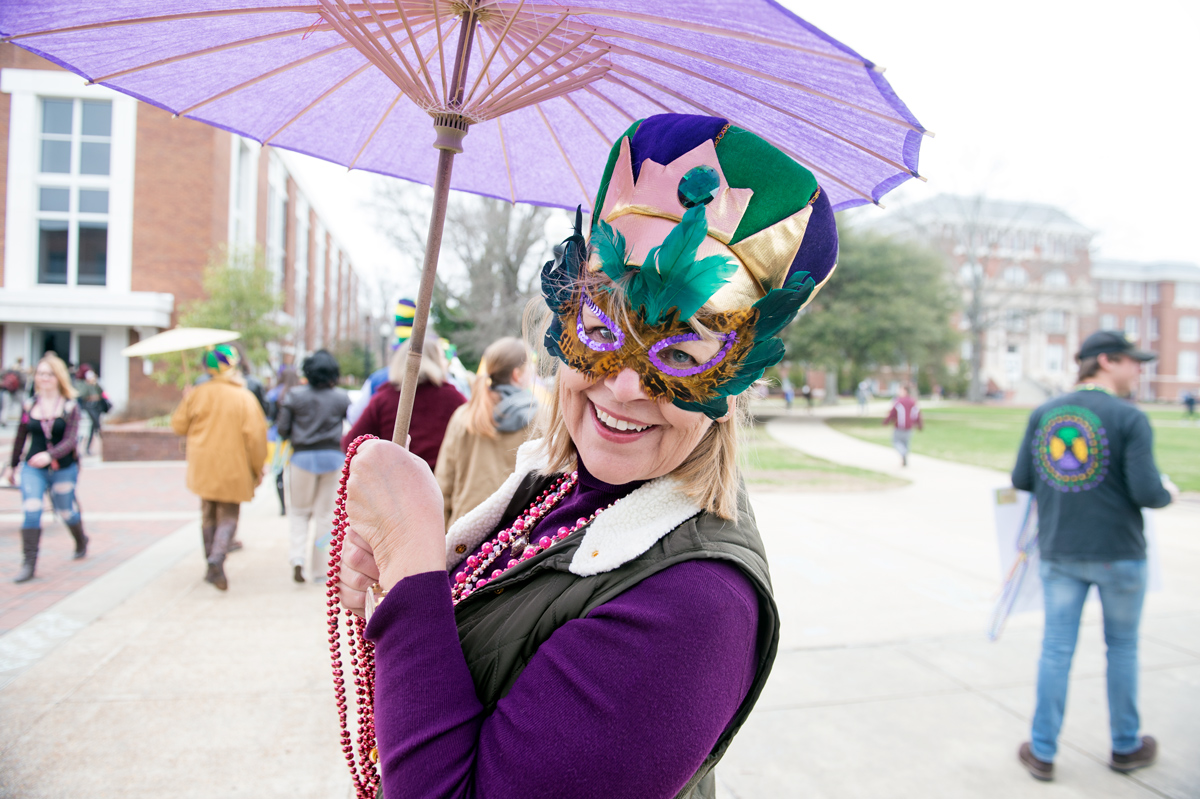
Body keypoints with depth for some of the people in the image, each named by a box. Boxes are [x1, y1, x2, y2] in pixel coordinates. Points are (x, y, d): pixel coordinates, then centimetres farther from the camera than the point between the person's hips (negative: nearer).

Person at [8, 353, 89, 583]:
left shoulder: (70, 406, -6)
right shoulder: (29, 405, 2)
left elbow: (70, 440, -16)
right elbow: (20, 438, 13)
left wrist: (49, 455, -33)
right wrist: (13, 465, 20)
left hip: (63, 469, -1)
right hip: (33, 469, 1)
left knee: (66, 511, 13)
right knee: (31, 511, -14)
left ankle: (81, 542, 42)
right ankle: (28, 564, -9)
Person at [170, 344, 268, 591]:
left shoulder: (197, 394, -2)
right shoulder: (245, 398, -11)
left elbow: (179, 425, 8)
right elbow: (255, 436, -13)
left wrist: (186, 400, 25)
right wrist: (257, 469, -2)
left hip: (203, 468, 4)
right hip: (233, 469, -3)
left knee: (209, 516, 18)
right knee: (228, 518, 4)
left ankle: (212, 565, 25)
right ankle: (217, 560, -18)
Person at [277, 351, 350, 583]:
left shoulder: (294, 396, -3)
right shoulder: (342, 397, -1)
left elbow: (283, 431, -2)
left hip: (303, 457, 0)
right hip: (333, 457, 0)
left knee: (300, 511, 16)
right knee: (326, 514, 9)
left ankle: (298, 556, -6)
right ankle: (320, 570, 12)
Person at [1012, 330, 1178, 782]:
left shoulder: (1042, 414, 1)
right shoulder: (1130, 418, -11)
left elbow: (1021, 480, 3)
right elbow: (1146, 493, -16)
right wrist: (1168, 492, 6)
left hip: (1058, 553, 3)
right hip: (1118, 554, -3)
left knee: (1056, 650, 9)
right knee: (1122, 648, 16)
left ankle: (1043, 753, 16)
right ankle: (1126, 748, 33)